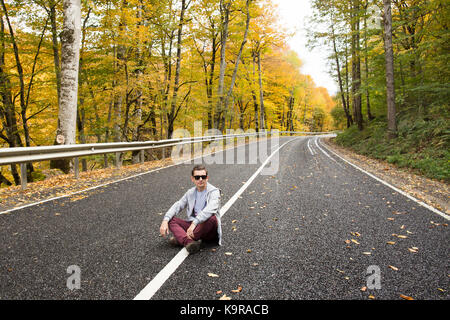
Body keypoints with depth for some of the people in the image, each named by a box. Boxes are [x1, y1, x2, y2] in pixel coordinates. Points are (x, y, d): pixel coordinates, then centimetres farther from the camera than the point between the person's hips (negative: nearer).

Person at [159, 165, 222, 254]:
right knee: (171, 219, -10)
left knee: (212, 218, -36)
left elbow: (210, 210, -28)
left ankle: (180, 239, -26)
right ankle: (189, 242, -35)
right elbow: (177, 206, 4)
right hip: (193, 226, 5)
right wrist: (165, 220, -13)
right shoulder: (190, 193, 10)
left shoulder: (214, 192, -9)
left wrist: (194, 223, -40)